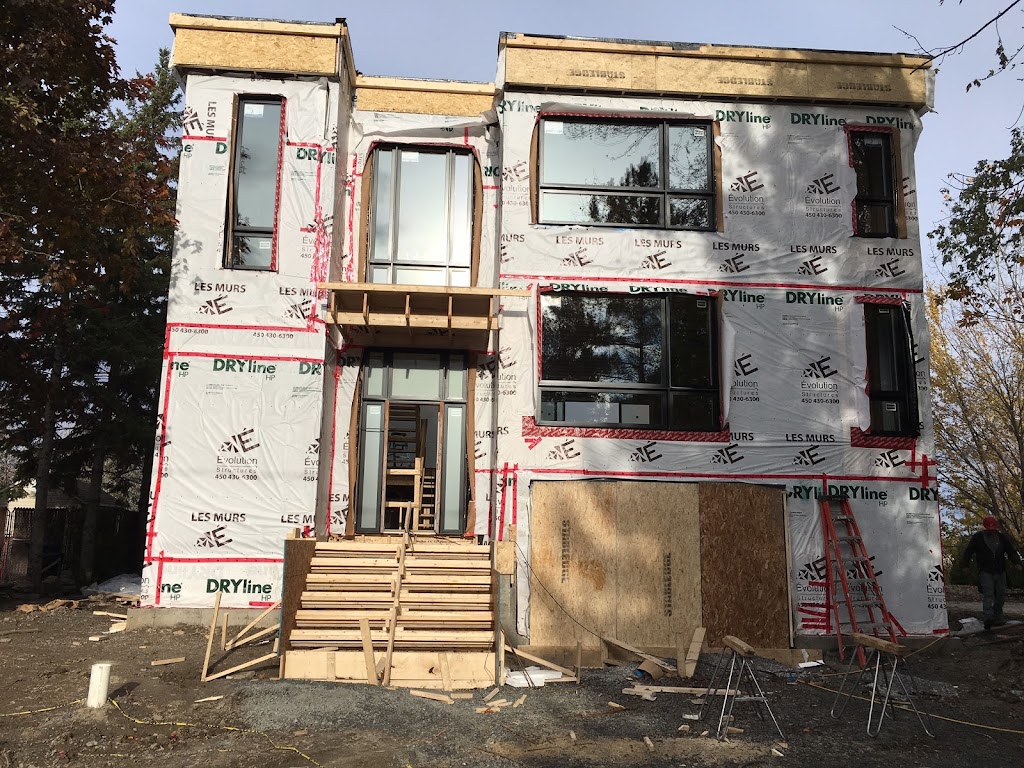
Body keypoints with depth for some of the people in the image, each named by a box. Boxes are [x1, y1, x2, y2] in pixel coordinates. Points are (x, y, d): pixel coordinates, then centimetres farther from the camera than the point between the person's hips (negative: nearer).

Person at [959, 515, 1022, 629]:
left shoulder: (1002, 538, 9)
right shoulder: (977, 538, 0)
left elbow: (1011, 551, 9)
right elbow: (968, 552, 2)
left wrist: (1017, 562, -8)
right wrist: (965, 565, -2)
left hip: (1000, 572, 4)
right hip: (985, 572, -4)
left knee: (1000, 595, 8)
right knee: (988, 594, -17)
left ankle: (997, 617, 20)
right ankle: (988, 618, -27)